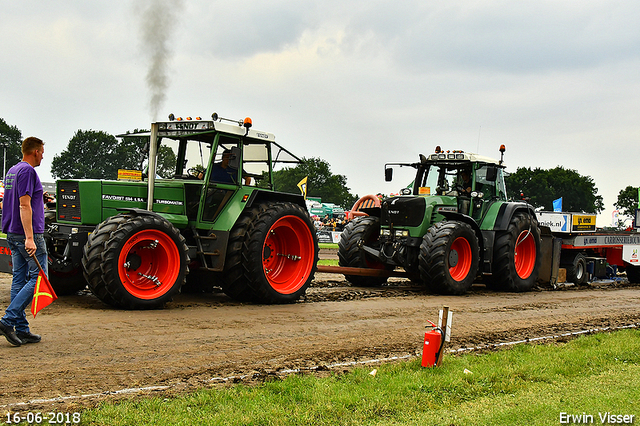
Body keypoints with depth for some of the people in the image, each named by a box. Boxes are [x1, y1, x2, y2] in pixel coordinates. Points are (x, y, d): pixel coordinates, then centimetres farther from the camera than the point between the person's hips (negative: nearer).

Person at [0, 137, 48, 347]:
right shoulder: (27, 171, -13)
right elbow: (24, 206, -21)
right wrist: (30, 238, -25)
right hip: (28, 234, -10)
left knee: (20, 280, 8)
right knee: (38, 278, -6)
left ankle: (21, 329, 10)